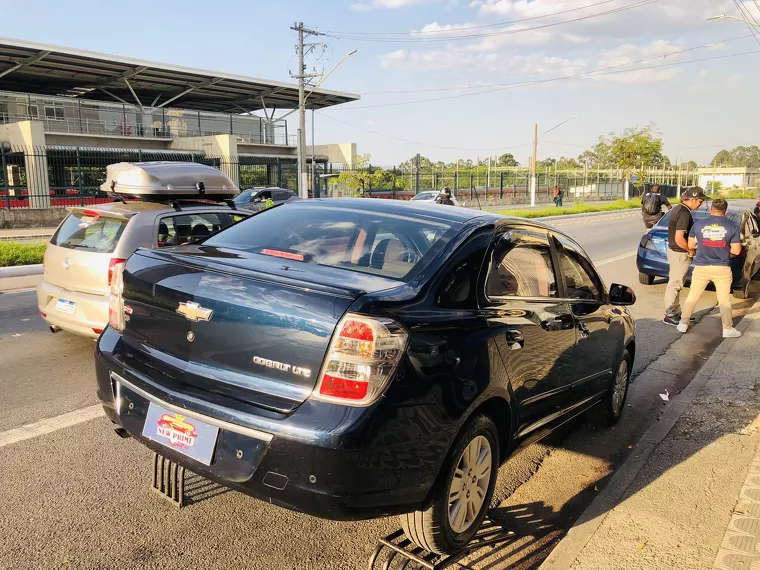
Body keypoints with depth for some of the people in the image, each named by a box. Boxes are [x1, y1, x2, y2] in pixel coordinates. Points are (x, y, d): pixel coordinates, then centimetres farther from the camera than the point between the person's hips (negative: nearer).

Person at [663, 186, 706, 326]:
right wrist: (691, 250, -12)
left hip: (673, 250, 10)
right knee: (675, 284, -1)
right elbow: (679, 239, -27)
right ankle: (670, 315, 8)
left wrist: (691, 246, 15)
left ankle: (676, 312, 27)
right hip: (680, 253, -10)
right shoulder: (685, 213, -22)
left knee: (675, 283, 17)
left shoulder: (678, 208, 8)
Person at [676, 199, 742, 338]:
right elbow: (736, 251, -3)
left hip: (701, 267, 0)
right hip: (722, 268, 0)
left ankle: (683, 323, 15)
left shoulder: (698, 224, -3)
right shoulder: (732, 227, -4)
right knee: (724, 300, 10)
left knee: (692, 296, 12)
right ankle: (728, 329, 15)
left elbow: (690, 245, 4)